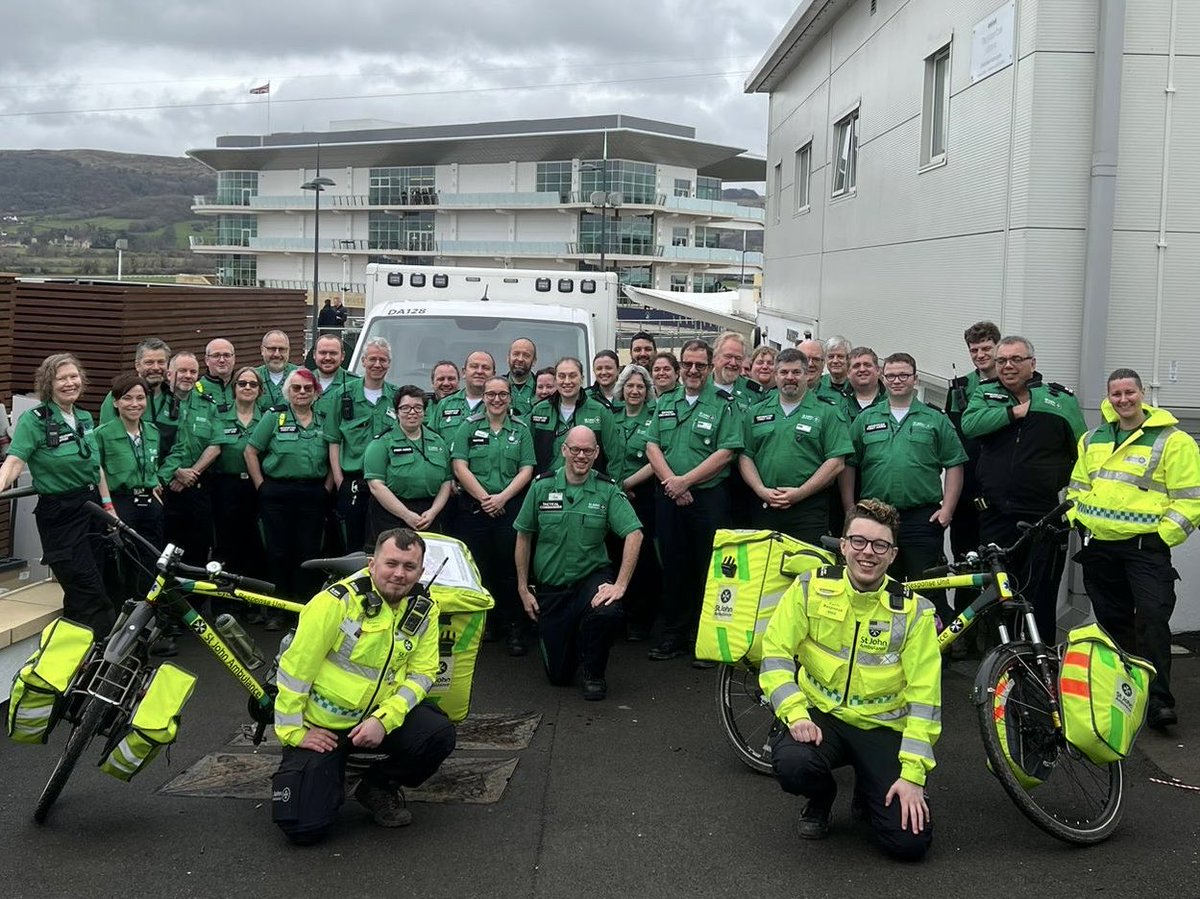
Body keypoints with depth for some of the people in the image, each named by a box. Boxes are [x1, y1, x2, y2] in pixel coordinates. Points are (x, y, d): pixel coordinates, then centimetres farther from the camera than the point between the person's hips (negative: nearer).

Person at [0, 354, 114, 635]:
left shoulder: (85, 418, 9)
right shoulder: (34, 420, -11)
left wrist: (108, 505, 15)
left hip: (91, 506, 6)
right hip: (60, 513, -6)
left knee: (82, 592, 13)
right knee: (91, 592, -7)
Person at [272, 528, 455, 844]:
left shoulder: (424, 609, -6)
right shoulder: (338, 601, -21)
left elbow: (422, 673, -5)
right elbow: (295, 667, -16)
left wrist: (385, 719, -20)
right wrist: (293, 732, -12)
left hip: (379, 715, 4)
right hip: (319, 724, -4)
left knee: (439, 734, -24)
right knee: (304, 828, -14)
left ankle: (379, 787, 5)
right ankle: (330, 772, 20)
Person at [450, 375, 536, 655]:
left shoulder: (521, 430, 9)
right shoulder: (469, 427, 6)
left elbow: (526, 470, 3)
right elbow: (460, 467, -2)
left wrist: (502, 497, -10)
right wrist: (484, 498, -10)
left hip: (510, 506, 1)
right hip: (473, 507, 0)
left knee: (510, 568, 1)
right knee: (475, 568, 0)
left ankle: (513, 629, 9)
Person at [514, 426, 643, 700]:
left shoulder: (608, 490, -7)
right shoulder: (542, 486, -3)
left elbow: (634, 534, -15)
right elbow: (523, 537, 4)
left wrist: (620, 585, -24)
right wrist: (523, 589, 2)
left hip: (591, 577, -1)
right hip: (549, 587, 1)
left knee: (609, 613, -36)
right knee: (558, 675, 2)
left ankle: (594, 674, -4)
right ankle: (569, 640, 41)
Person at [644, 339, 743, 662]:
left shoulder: (723, 405, -1)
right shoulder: (666, 402, 12)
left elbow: (725, 452, -10)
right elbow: (652, 446, 6)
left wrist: (685, 481, -13)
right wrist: (671, 481, -10)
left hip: (708, 497, -4)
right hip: (668, 497, 4)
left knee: (709, 569, 1)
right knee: (674, 565, 10)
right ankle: (675, 633, 20)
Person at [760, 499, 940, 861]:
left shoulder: (914, 610, -7)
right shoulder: (811, 588, -6)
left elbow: (924, 697, -8)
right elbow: (775, 654, -6)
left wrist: (912, 774, -13)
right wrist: (796, 715, -21)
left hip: (882, 726, 0)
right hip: (821, 713, 0)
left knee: (911, 842, -15)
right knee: (793, 765, -35)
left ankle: (869, 794, 21)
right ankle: (821, 799, 5)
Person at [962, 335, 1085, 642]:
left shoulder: (1061, 399, 6)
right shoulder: (985, 395, 10)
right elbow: (970, 424, -11)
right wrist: (1017, 411, -10)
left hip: (1044, 516, -1)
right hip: (996, 515, 1)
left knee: (1040, 596, 2)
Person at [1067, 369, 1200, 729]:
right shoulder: (1093, 439, 14)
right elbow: (1078, 486, 24)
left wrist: (1163, 536, -13)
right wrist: (1075, 518, 8)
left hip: (1145, 547, -5)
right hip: (1099, 546, 5)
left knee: (1152, 619, -12)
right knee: (1112, 620, 12)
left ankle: (1158, 700, -7)